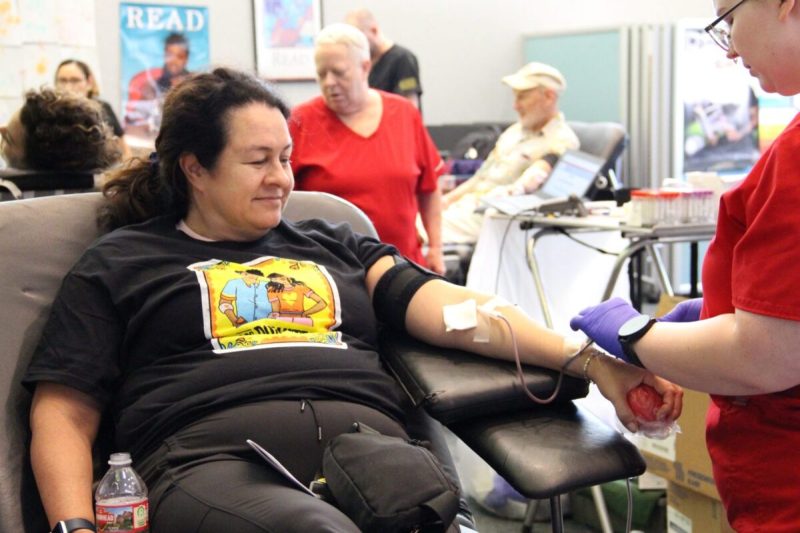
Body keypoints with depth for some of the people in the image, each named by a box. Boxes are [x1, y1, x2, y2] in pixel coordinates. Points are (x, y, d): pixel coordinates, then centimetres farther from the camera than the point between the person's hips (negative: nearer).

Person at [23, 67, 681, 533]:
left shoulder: (334, 246, 30)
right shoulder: (121, 262, 21)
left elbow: (450, 307, 16)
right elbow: (63, 414, 14)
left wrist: (587, 358, 0)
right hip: (216, 457, -3)